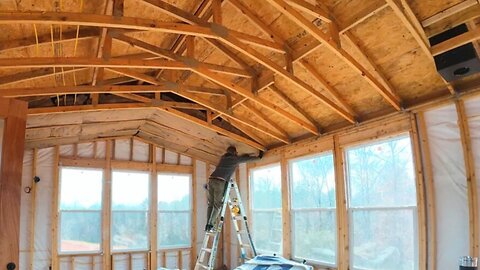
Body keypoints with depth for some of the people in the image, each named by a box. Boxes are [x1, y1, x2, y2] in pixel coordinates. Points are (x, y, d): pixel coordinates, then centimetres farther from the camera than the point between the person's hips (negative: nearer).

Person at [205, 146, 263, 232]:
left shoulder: (223, 157, 28)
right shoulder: (235, 158, 11)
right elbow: (248, 158, 23)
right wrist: (259, 156, 36)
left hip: (211, 179, 6)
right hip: (219, 181, -6)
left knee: (211, 204, 8)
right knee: (218, 205, -3)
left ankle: (207, 224, 3)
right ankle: (211, 225, -9)